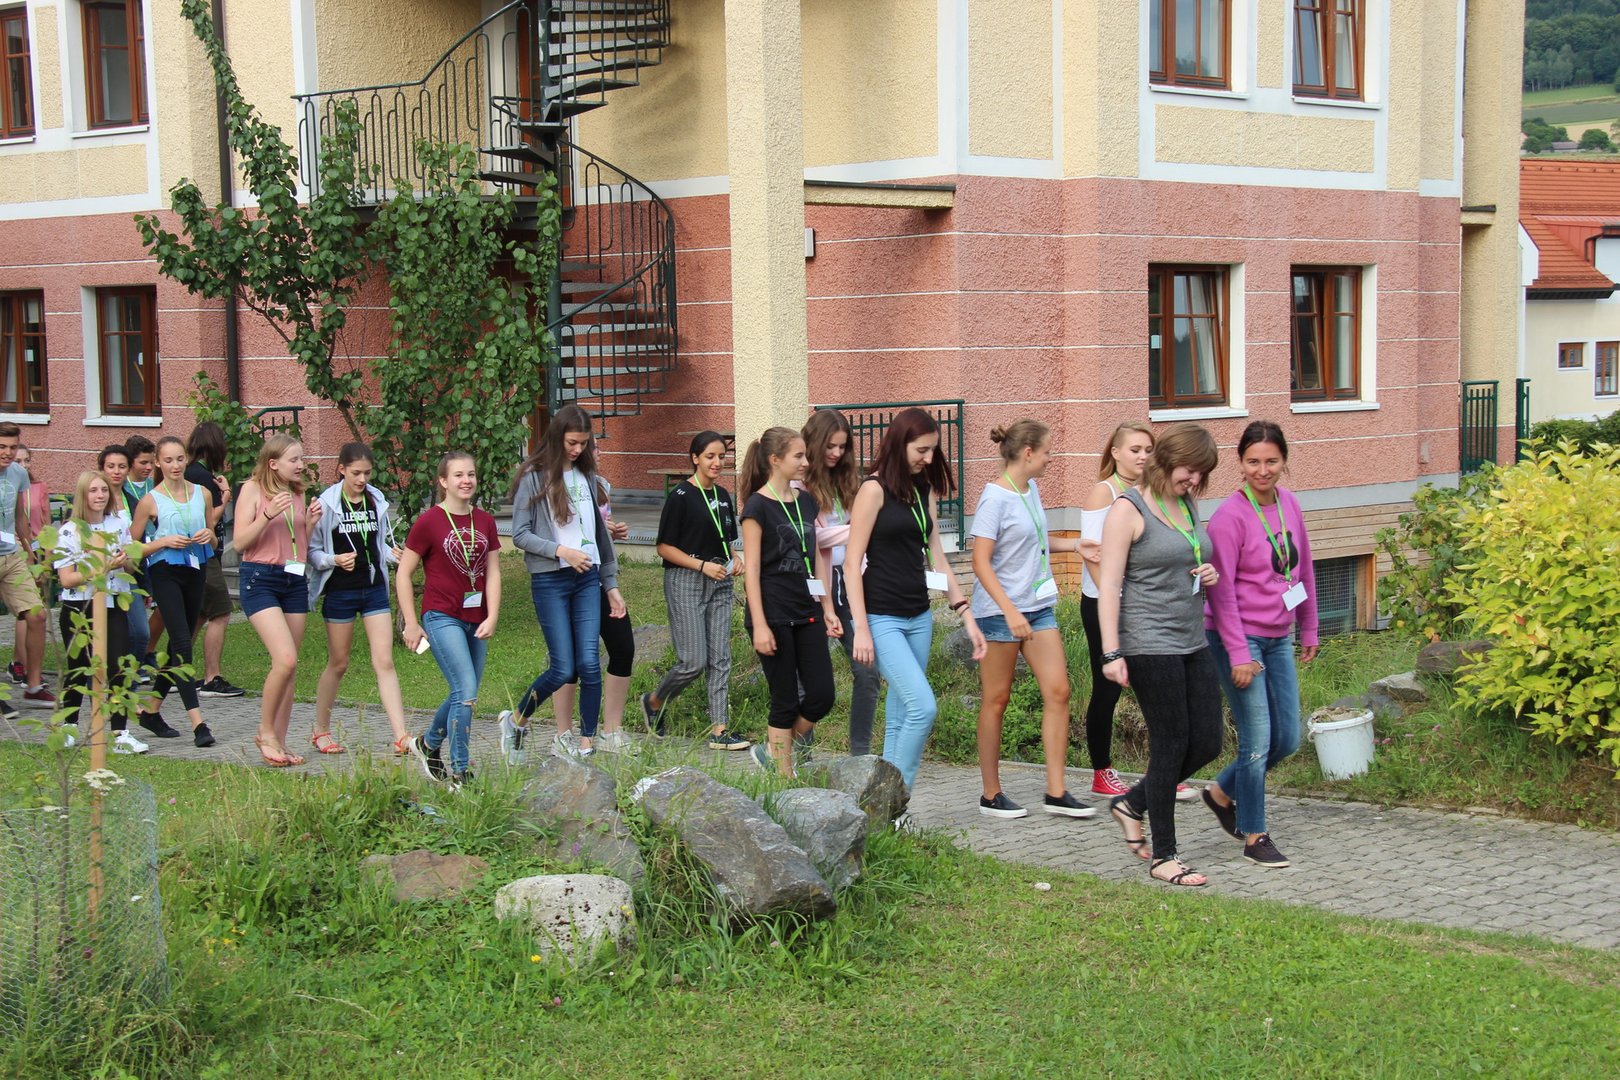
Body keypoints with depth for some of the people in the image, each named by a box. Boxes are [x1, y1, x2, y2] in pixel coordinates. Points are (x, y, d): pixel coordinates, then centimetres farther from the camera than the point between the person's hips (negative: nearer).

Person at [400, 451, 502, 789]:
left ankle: (428, 744, 40)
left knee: (463, 696, 13)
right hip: (442, 618, -6)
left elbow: (493, 573, 8)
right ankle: (460, 774, -7)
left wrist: (492, 618, -4)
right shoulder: (429, 522, -7)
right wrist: (411, 623, -5)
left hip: (476, 621, 6)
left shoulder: (485, 522, 8)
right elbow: (403, 574, -3)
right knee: (466, 692, -16)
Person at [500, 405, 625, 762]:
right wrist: (560, 550, -18)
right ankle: (516, 721, 17)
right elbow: (519, 535, -5)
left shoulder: (587, 476, 13)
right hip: (550, 582, -5)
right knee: (563, 669, -6)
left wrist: (611, 585, 17)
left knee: (590, 664, -3)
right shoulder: (534, 477, -3)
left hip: (588, 580, 5)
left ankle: (586, 746, 5)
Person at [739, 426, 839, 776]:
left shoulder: (806, 501, 10)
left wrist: (828, 609, 12)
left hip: (807, 612, 6)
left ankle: (773, 751, 22)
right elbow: (751, 569, -12)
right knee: (786, 700, 0)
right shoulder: (758, 506, -9)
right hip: (774, 614, -6)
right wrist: (759, 625, -16)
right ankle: (784, 778, 11)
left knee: (822, 695, 1)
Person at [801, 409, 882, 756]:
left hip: (849, 582, 6)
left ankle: (861, 753, 8)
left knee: (867, 669, -1)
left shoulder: (846, 481, 14)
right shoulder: (802, 484, -7)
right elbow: (813, 535, -16)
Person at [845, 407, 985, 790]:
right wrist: (861, 629, -16)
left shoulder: (925, 490, 12)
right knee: (923, 707, -17)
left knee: (899, 720, 9)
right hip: (882, 617, -7)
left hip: (919, 617, 7)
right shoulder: (874, 489, -10)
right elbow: (852, 561, -11)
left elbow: (936, 557, 15)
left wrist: (966, 615, 10)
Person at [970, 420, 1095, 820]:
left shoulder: (1030, 489, 11)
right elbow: (981, 562, -18)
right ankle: (991, 795, 12)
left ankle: (1056, 793, 4)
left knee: (1058, 692, 0)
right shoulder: (996, 497, -14)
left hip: (1039, 606, 8)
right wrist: (1010, 611, -24)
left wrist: (1077, 544, 15)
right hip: (999, 610, -8)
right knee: (996, 700, 2)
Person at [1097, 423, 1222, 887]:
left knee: (1207, 743, 6)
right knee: (1171, 745, -3)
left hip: (1193, 641, 8)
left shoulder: (1188, 505, 12)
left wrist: (1208, 575, 3)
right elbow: (1108, 585, -13)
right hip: (1150, 644, -8)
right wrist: (1111, 653, -18)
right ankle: (1163, 856, 8)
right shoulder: (1129, 510, -10)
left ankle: (1132, 804, 27)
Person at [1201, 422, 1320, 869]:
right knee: (1257, 740, -4)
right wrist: (1239, 654, -18)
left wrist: (1308, 630, 17)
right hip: (1238, 637, -7)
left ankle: (1223, 792, 33)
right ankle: (1254, 837, 10)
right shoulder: (1230, 516, -15)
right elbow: (1222, 592, -16)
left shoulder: (1289, 504, 5)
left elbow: (1303, 569, 15)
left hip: (1278, 639, 7)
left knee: (1287, 739, 10)